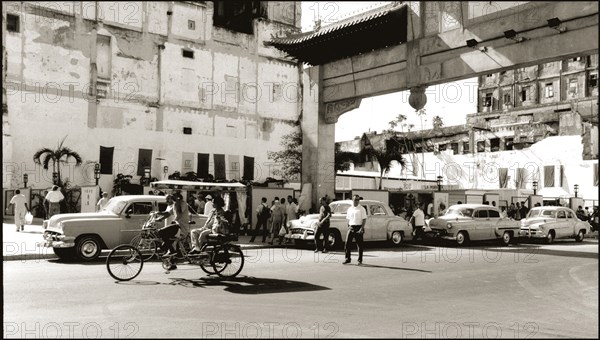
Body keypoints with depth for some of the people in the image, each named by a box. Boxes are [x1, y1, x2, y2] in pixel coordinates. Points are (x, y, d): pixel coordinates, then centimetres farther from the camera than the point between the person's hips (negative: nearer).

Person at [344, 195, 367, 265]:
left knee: (359, 245, 1)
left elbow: (364, 219, -6)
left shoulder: (361, 209, -2)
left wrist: (361, 229, -14)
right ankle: (347, 259, 9)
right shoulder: (349, 209, 12)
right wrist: (348, 226, 2)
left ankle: (360, 260, 11)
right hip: (351, 228, 4)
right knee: (347, 243, 0)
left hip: (358, 228, -4)